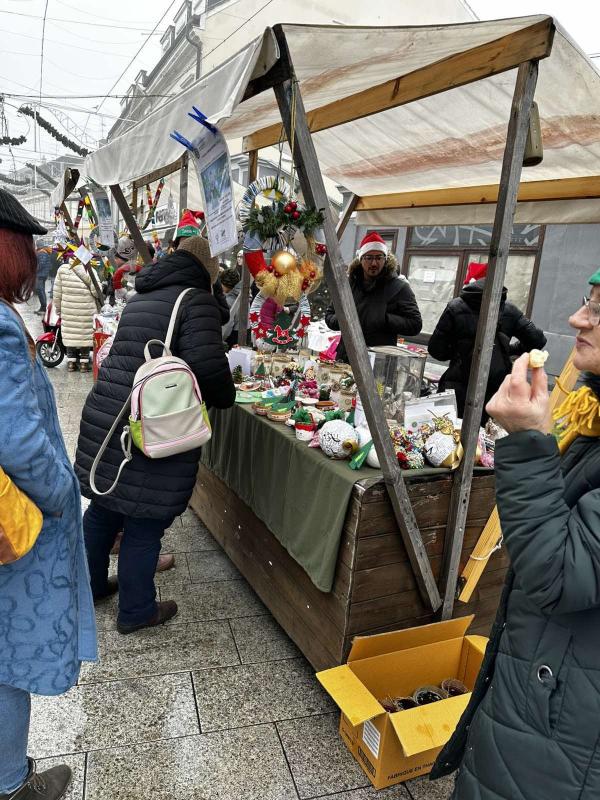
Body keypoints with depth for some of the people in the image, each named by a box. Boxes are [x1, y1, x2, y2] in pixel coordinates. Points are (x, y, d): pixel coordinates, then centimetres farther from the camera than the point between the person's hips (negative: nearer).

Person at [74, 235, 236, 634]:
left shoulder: (141, 298, 15)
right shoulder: (196, 300, -10)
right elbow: (206, 365, -23)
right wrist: (226, 396, -2)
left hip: (104, 418, 9)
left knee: (104, 508, 23)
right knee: (144, 523, 7)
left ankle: (92, 583, 44)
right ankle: (136, 611, 24)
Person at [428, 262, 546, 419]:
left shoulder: (455, 307, -3)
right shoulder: (509, 310, 2)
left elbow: (436, 349, -2)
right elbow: (537, 340, 1)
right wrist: (510, 350, 16)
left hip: (459, 389, -2)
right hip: (497, 389, 2)